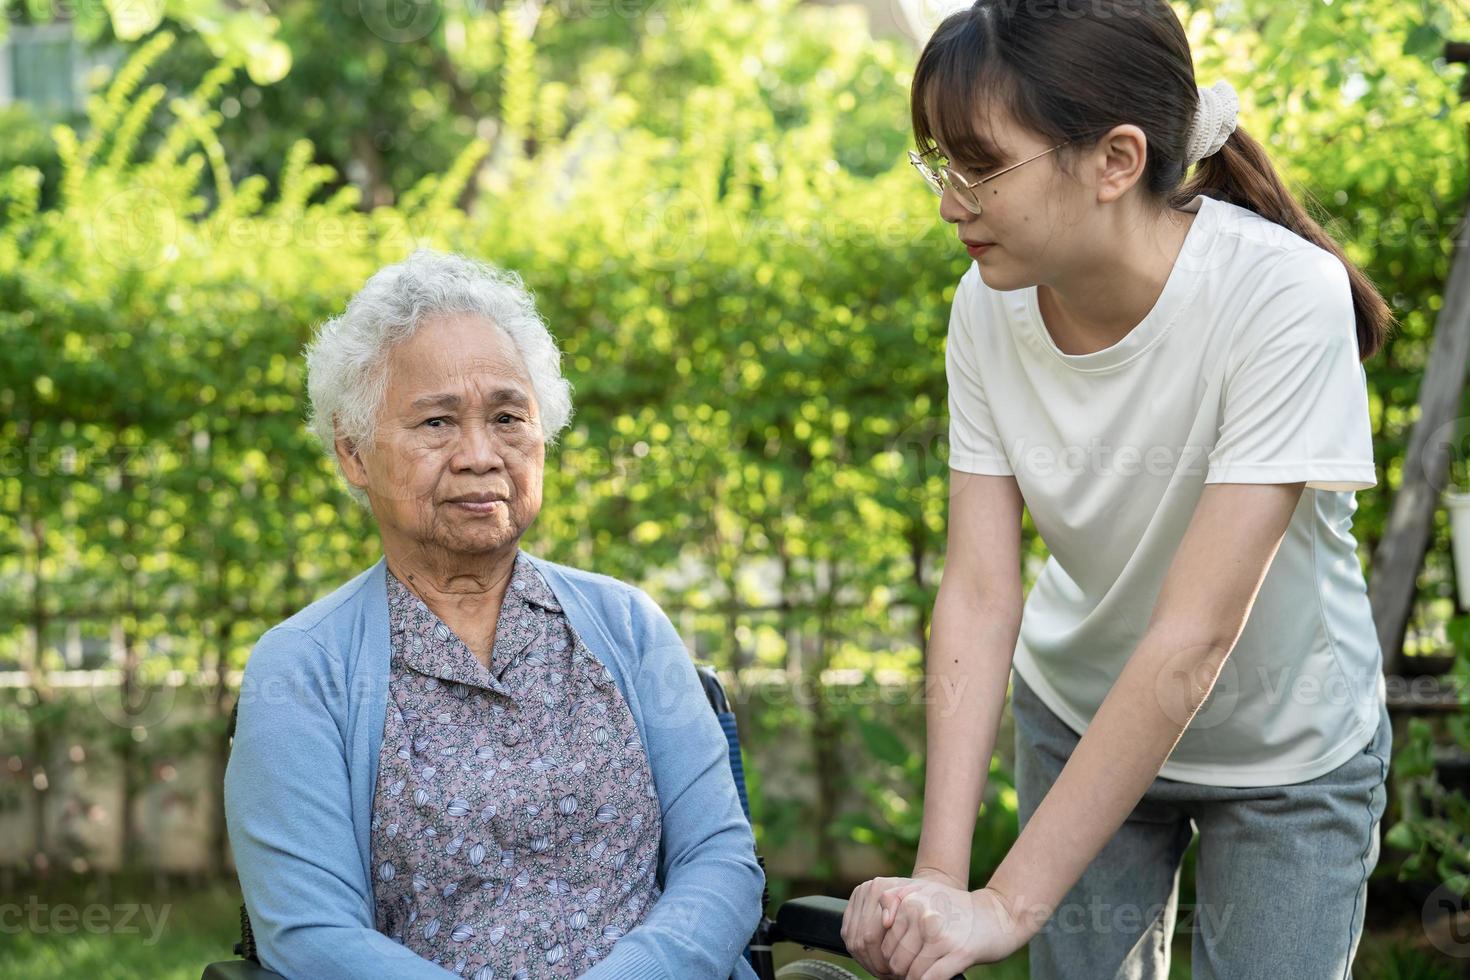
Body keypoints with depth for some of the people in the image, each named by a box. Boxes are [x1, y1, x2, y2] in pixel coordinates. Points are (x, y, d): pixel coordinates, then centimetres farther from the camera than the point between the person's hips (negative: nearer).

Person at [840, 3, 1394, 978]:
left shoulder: (1283, 300, -32)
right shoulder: (991, 308, -17)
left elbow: (1195, 636, -34)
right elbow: (980, 593, -19)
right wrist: (941, 873, -30)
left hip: (1287, 752, -3)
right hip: (1082, 717, 3)